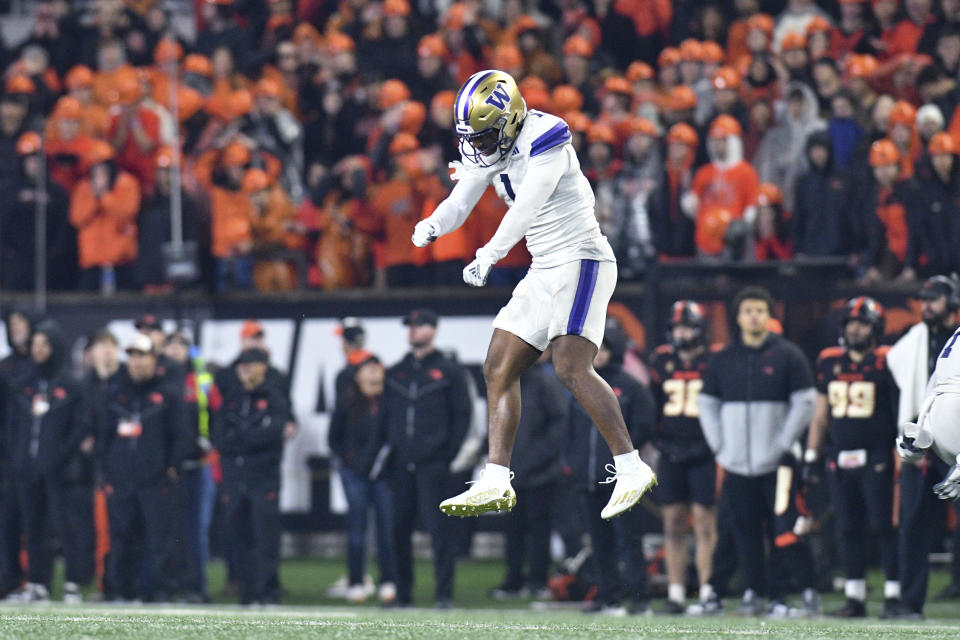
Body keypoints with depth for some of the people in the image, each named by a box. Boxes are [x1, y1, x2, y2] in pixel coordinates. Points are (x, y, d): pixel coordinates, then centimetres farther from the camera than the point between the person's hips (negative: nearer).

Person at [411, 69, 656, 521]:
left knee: (571, 368, -22)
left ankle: (631, 469, -19)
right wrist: (432, 225, -13)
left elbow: (526, 208, -27)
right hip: (544, 271, 9)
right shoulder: (493, 149, 9)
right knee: (498, 370, 6)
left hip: (582, 261, -9)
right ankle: (496, 484, 9)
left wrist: (488, 257, -35)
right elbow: (460, 204, 9)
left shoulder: (544, 140, -17)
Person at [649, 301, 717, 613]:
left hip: (703, 454, -4)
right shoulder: (662, 360, 9)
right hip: (672, 454, 4)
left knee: (705, 521, -5)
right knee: (673, 521, 6)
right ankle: (676, 591, 11)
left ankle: (707, 591, -3)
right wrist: (658, 438, 9)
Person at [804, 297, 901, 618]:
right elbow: (821, 414, 16)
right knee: (848, 528, 7)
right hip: (840, 457, 5)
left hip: (876, 458, -5)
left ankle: (894, 592, 1)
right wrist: (811, 455, 13)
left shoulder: (886, 362, -4)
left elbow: (901, 410, -1)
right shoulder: (829, 362, 10)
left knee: (884, 526, -4)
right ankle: (854, 596, 11)